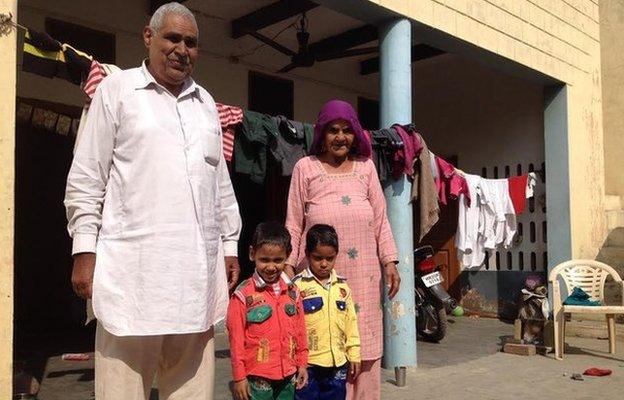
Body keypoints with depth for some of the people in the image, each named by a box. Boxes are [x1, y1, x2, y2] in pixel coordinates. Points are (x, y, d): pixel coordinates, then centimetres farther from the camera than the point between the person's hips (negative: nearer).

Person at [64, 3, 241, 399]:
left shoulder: (205, 102, 19)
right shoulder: (117, 89, 6)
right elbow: (86, 179, 2)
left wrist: (230, 245, 15)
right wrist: (85, 250, -5)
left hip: (197, 271, 4)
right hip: (133, 268, -4)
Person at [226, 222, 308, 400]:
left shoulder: (292, 292, 4)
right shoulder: (244, 295, -10)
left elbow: (300, 330, 12)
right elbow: (236, 338, -8)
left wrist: (302, 363, 13)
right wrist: (239, 376, -6)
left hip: (288, 376, 4)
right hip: (257, 378, -4)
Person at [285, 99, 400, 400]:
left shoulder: (366, 167, 12)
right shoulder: (305, 167, 5)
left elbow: (381, 220, 13)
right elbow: (294, 224, 5)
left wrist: (390, 262, 7)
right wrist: (288, 264, -2)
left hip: (363, 275, 3)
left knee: (363, 348, 5)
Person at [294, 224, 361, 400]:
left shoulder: (341, 286, 7)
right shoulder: (298, 285, -9)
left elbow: (351, 322, 11)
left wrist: (354, 355, 11)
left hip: (338, 363, 5)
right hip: (307, 363, -4)